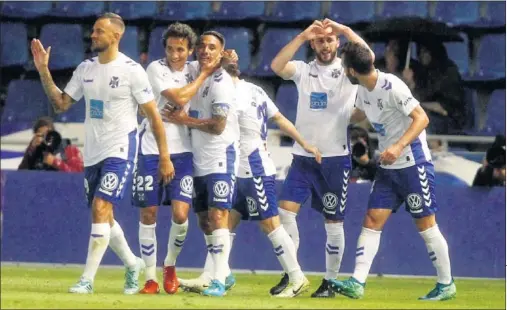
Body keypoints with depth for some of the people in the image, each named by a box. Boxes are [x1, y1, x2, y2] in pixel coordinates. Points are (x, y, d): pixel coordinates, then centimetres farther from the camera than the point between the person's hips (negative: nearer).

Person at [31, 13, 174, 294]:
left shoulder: (132, 71, -11)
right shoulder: (86, 69, 7)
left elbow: (154, 116, -9)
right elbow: (61, 104, 9)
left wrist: (165, 158, -10)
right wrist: (43, 71, -2)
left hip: (120, 152, -7)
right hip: (93, 153, 7)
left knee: (100, 210, -17)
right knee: (103, 217, 14)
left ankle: (87, 279, -14)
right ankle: (132, 264, 35)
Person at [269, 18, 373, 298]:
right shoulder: (302, 70, 5)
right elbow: (276, 66, -15)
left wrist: (345, 30, -20)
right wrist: (302, 36, -19)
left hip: (336, 158, -2)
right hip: (303, 157, 2)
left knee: (333, 222, 3)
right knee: (285, 211, -9)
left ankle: (329, 282, 13)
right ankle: (290, 275, -2)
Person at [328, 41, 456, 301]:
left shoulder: (391, 87, -20)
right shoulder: (364, 90, 6)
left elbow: (421, 118, -25)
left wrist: (399, 146, -36)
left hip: (413, 163, -8)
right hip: (387, 167, 8)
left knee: (425, 224, -1)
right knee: (372, 220, -2)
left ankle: (446, 285, 12)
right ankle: (357, 283, -8)